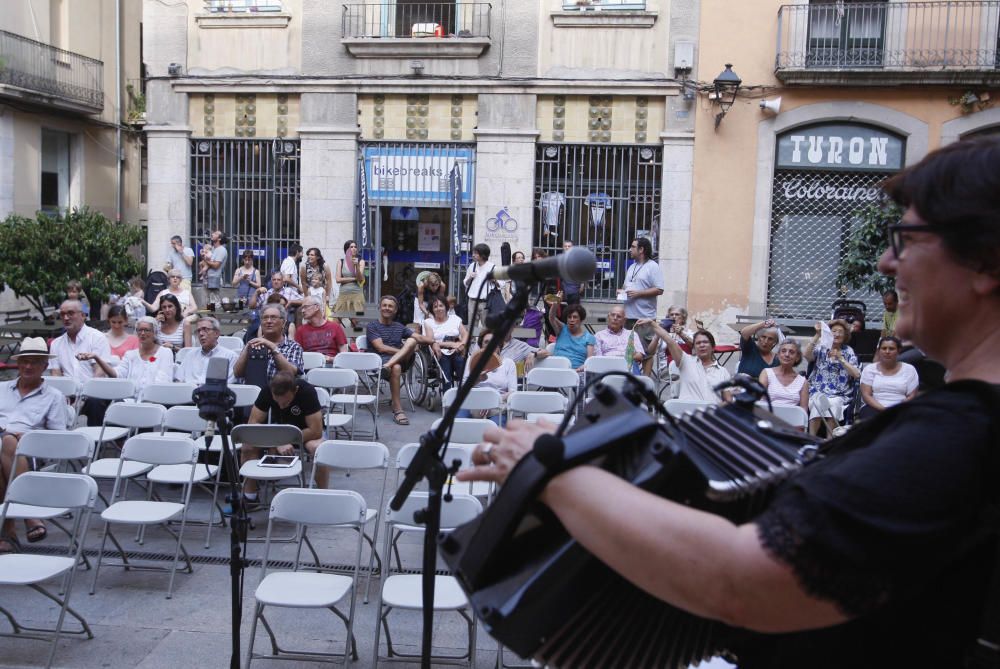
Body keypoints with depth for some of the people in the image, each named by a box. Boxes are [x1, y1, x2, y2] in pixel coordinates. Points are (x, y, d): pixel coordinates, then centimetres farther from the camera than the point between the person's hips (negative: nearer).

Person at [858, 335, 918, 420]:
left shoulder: (909, 369, 10)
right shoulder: (869, 369, 10)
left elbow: (911, 396, 4)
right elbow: (866, 395, 1)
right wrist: (882, 409, -16)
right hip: (874, 408, 1)